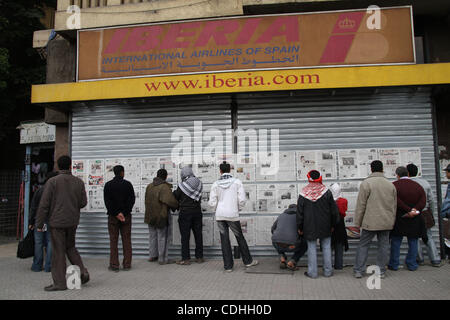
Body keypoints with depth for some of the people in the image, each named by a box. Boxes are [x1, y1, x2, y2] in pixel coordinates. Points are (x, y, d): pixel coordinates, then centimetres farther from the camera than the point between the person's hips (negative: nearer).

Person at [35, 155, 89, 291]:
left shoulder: (52, 181, -8)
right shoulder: (78, 182, 2)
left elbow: (44, 204, -9)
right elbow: (83, 202, 4)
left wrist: (39, 223, -3)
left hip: (57, 221, -4)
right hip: (72, 221, 4)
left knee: (58, 252, 3)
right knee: (70, 247, 20)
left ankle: (60, 282, 9)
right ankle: (82, 271, 7)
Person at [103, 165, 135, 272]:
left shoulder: (108, 185, 0)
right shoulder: (128, 184, 0)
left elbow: (107, 202, -8)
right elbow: (132, 199, -7)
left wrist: (116, 213, -9)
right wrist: (124, 213, -9)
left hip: (113, 216, 0)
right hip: (126, 216, 0)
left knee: (113, 241, 4)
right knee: (127, 240, 6)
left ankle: (114, 265, 5)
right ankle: (127, 264, 8)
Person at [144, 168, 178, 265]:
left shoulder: (149, 186, 4)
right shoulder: (164, 187, -19)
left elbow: (147, 200, 10)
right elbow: (171, 201, -25)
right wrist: (177, 206, -7)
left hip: (150, 216, 7)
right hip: (161, 216, -7)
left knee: (153, 236, 19)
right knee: (163, 238, 3)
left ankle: (152, 255, 31)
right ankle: (163, 259, 8)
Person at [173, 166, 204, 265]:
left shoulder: (182, 185, -12)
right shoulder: (199, 184, 0)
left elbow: (176, 197, -2)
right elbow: (198, 197, 6)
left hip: (185, 212, -4)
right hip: (197, 211, 4)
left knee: (185, 236, 3)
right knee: (198, 235, 11)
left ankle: (186, 259, 5)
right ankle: (199, 257, 19)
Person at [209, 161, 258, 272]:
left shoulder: (215, 184, -1)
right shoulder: (237, 182, -5)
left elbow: (212, 203, -1)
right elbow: (242, 200, -8)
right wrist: (239, 209, 10)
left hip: (220, 215, 1)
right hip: (232, 214, -1)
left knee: (224, 240, 8)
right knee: (240, 237, 15)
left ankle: (228, 266, 13)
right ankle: (248, 261, 29)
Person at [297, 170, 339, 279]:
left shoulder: (303, 194, -6)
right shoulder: (326, 192, -4)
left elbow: (299, 212, -2)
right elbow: (334, 210, 1)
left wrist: (299, 227, 8)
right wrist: (333, 225, 12)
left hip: (310, 227, -1)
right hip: (325, 226, 1)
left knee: (312, 248, 6)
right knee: (326, 247, 12)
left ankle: (312, 272, 11)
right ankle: (328, 271, 19)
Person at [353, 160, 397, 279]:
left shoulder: (366, 183, -7)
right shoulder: (391, 185, 9)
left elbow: (361, 205, -8)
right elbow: (394, 206, 14)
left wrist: (358, 222, -1)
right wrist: (392, 222, 22)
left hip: (370, 222, -4)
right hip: (386, 222, 4)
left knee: (363, 245, 4)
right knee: (383, 245, 9)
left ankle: (358, 270, 6)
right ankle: (381, 271, 15)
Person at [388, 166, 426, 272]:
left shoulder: (394, 185, -7)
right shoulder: (417, 186, 5)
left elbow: (396, 201, -18)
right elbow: (423, 201, -4)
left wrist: (409, 210, -16)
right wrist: (415, 210, -14)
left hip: (398, 220, -3)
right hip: (415, 220, 3)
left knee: (396, 242, 6)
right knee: (413, 242, 12)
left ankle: (394, 264, 12)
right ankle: (412, 265, 18)